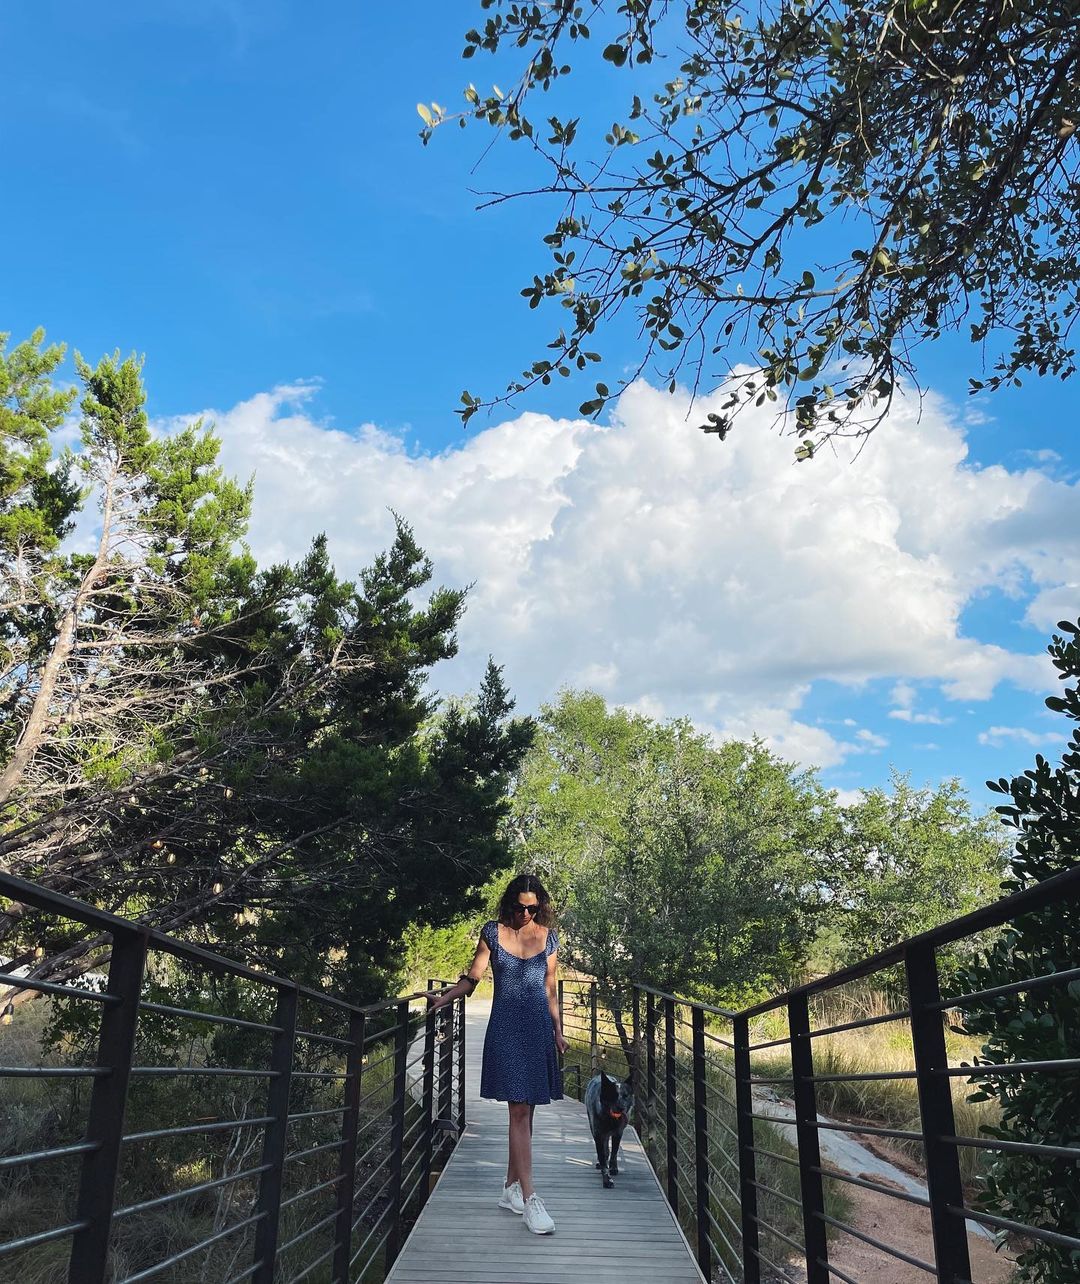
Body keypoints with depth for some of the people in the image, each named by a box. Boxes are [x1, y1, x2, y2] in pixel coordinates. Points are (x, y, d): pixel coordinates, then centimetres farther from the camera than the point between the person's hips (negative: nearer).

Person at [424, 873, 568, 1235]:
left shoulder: (548, 936, 6)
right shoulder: (493, 933, -1)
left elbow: (550, 989, 12)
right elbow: (472, 977, 4)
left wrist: (557, 1030, 13)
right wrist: (442, 998, -9)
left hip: (538, 1029, 3)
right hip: (506, 1028, -3)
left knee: (524, 1110, 8)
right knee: (519, 1110, -9)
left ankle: (510, 1188, 20)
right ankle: (529, 1199, -8)